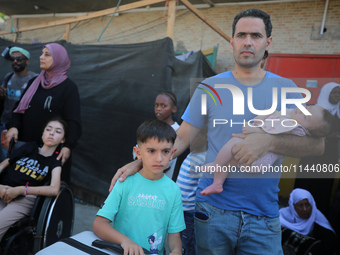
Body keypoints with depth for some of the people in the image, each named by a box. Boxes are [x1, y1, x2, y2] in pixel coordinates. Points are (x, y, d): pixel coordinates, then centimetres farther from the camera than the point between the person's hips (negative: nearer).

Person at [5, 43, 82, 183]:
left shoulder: (69, 87, -6)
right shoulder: (33, 83, 12)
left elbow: (73, 120, -13)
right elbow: (20, 107, 13)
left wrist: (68, 146, -24)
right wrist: (14, 126, -6)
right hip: (27, 143, 5)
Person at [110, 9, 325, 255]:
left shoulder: (285, 88, 1)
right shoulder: (211, 87, 1)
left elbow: (316, 143, -6)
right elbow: (181, 138, 1)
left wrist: (269, 141, -24)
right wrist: (138, 163, -10)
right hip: (212, 212, 1)